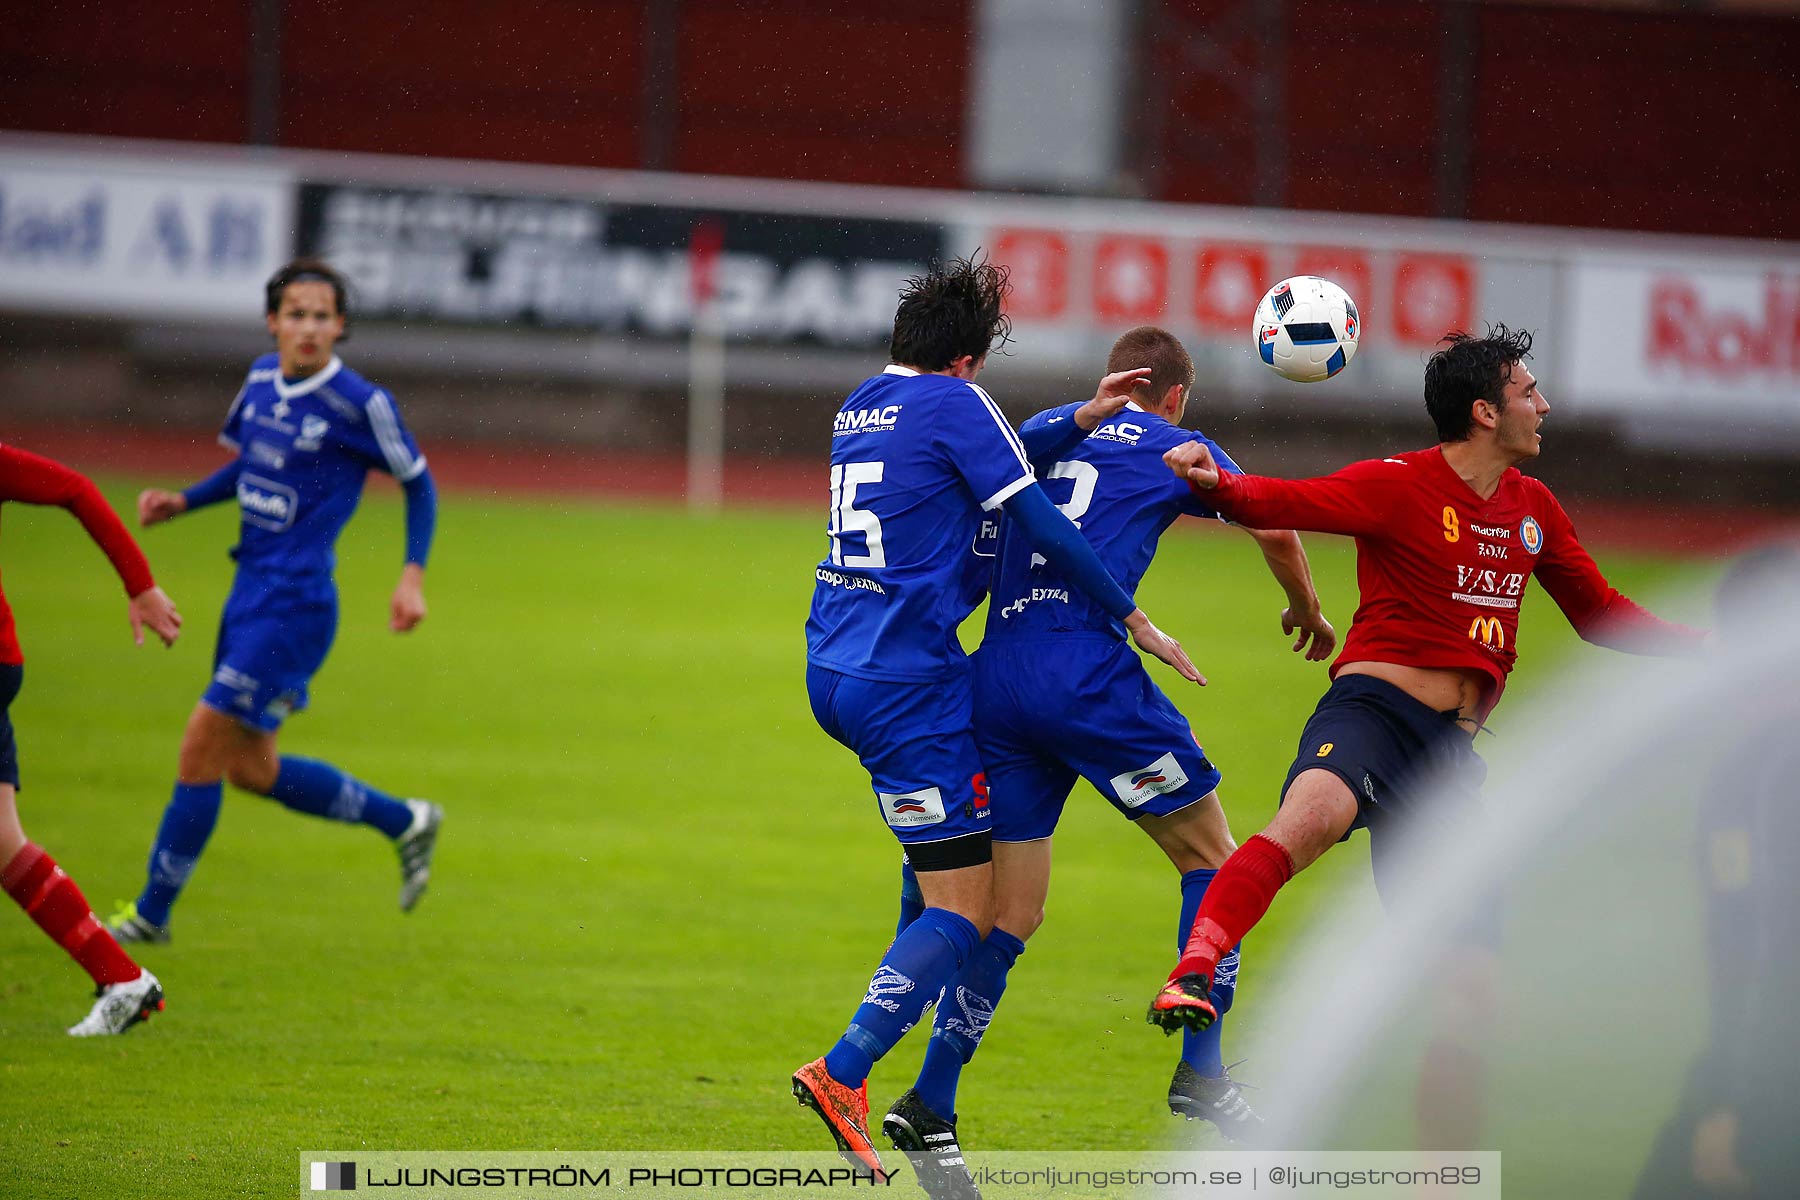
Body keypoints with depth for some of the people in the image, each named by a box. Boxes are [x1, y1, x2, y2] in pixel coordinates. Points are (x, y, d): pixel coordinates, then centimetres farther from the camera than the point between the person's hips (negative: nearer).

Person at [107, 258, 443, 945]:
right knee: (250, 770, 14)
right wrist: (181, 503, 8)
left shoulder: (359, 404, -14)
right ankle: (406, 823, 30)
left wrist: (413, 575, -9)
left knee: (201, 748, -8)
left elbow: (418, 482, -1)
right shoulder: (263, 379, 6)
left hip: (295, 604, -8)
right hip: (251, 590, 8)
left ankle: (151, 914, 3)